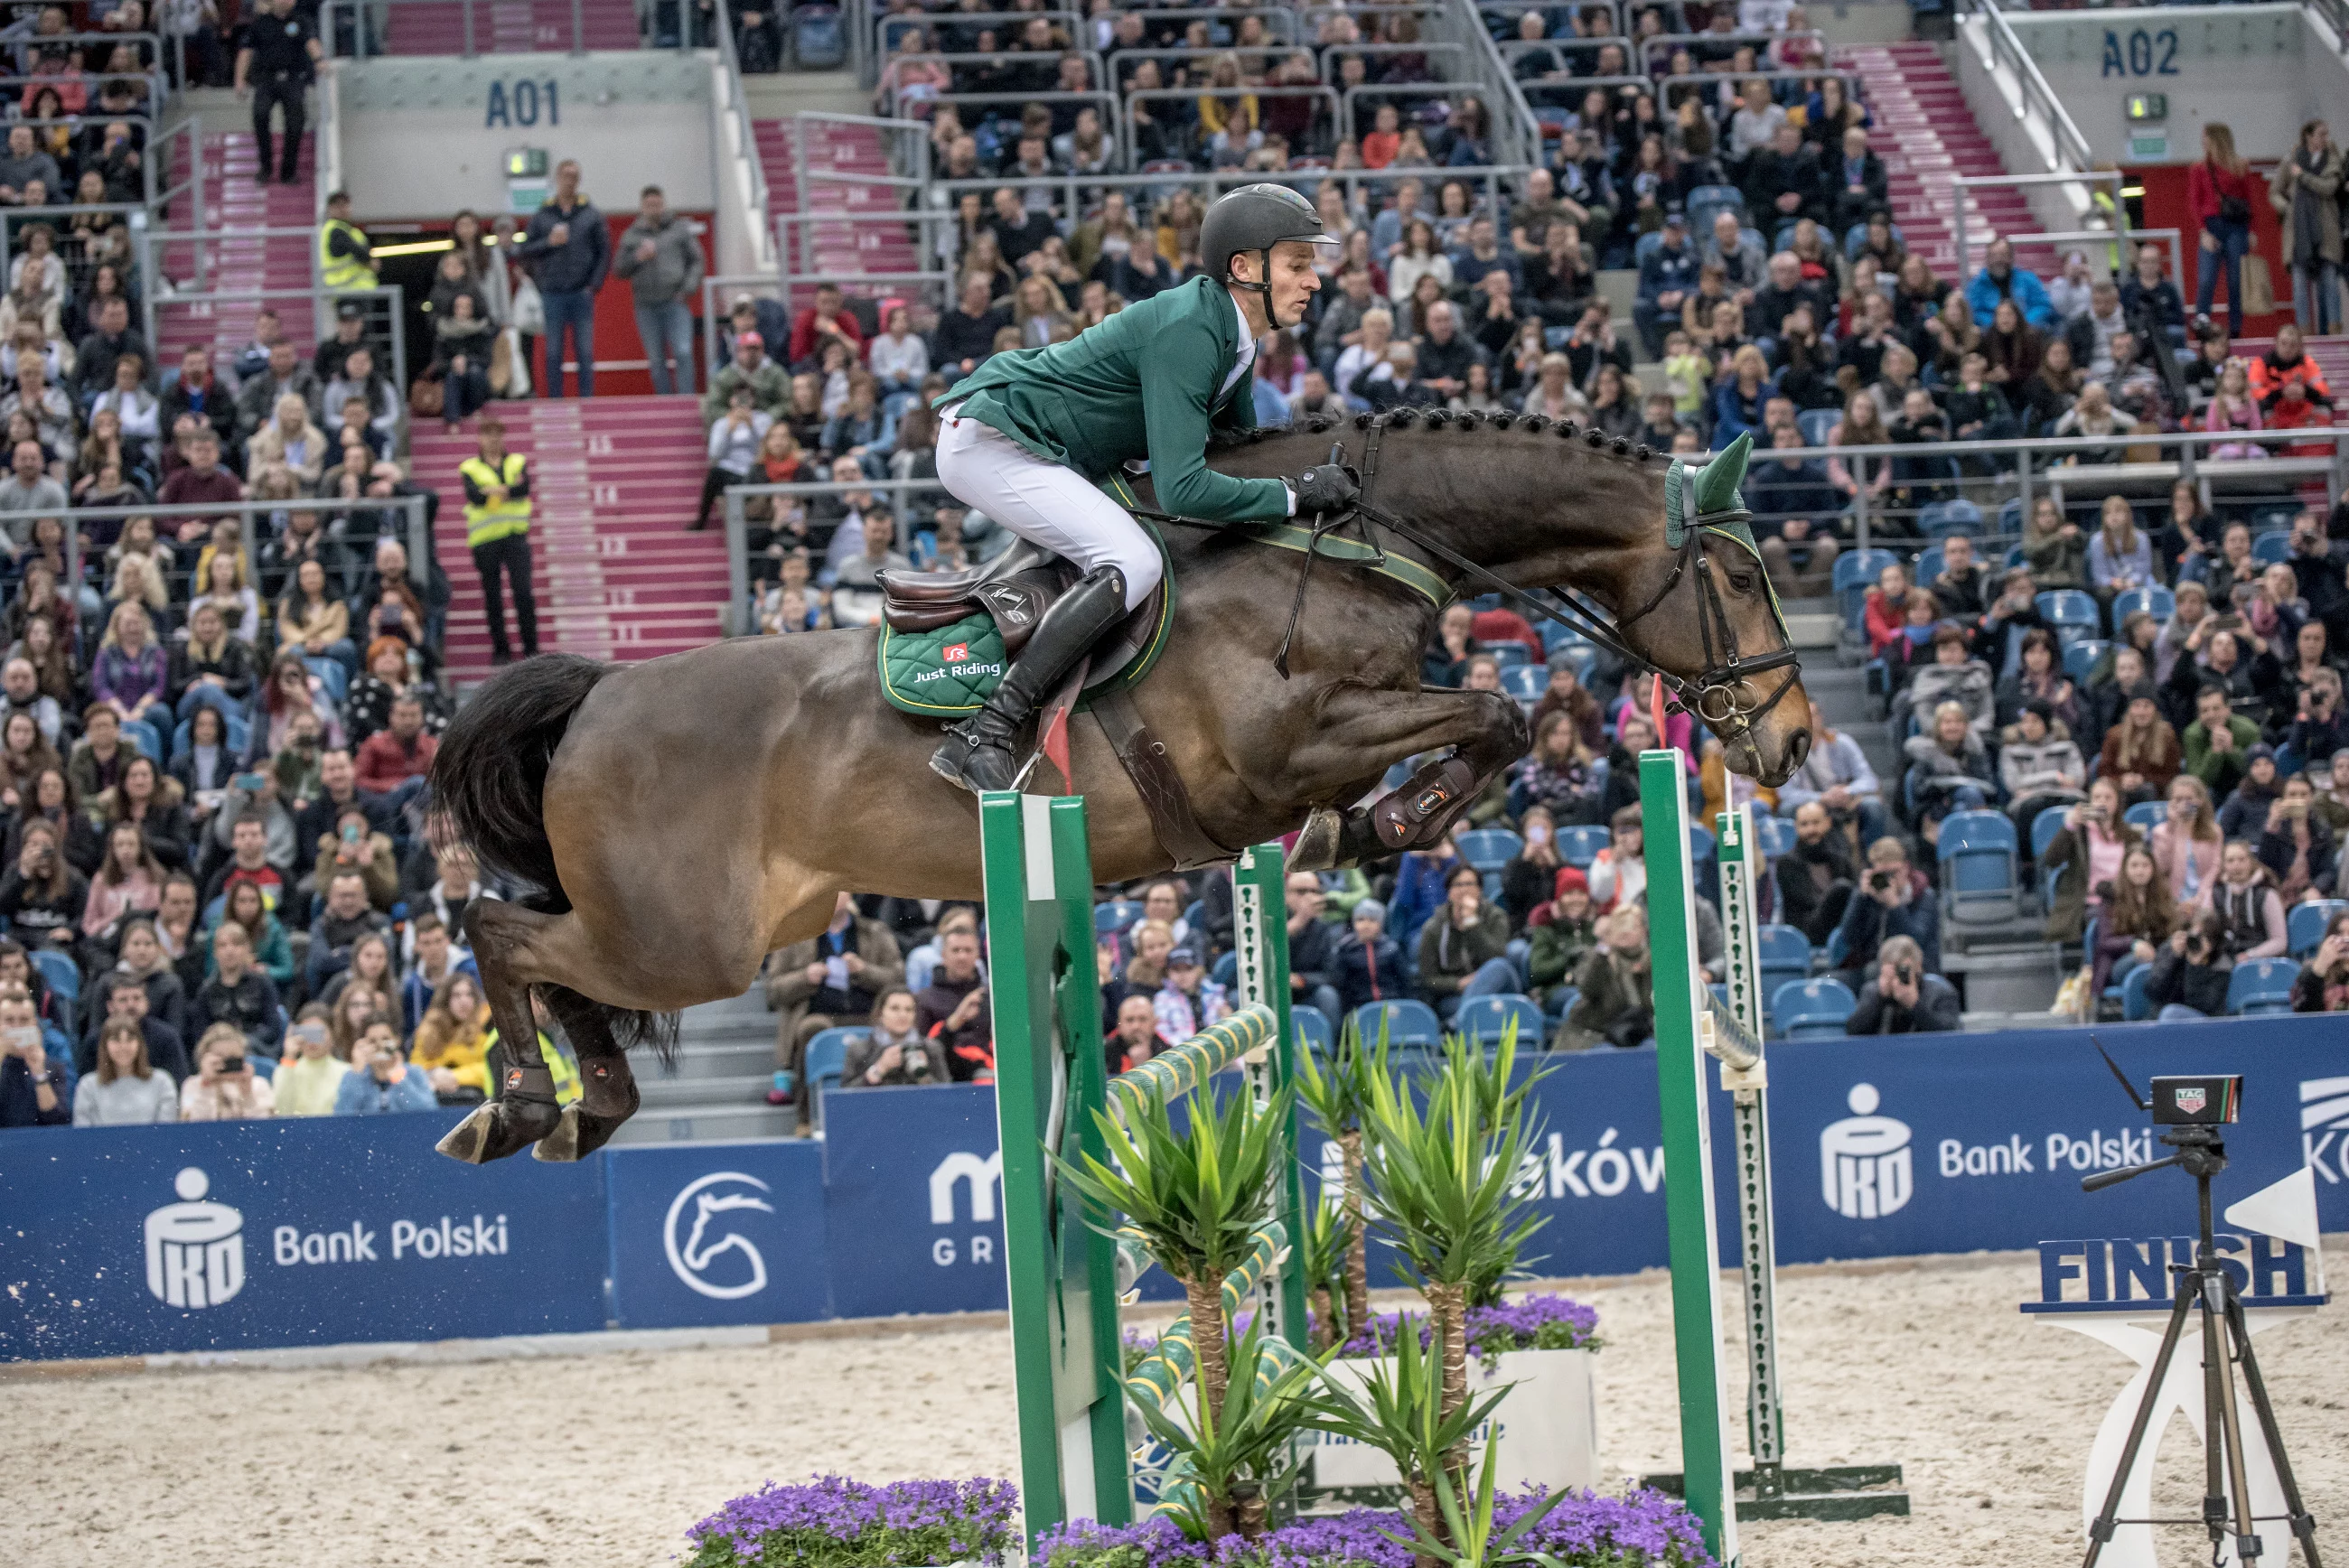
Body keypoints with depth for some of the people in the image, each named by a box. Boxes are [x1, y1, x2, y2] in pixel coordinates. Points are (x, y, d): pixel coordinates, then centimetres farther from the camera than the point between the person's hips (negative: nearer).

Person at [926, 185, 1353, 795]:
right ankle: (982, 737, -28)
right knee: (1132, 563, -24)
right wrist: (1296, 494, -24)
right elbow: (1182, 490, -31)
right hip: (989, 440, -11)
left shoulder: (1230, 333, 5)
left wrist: (1312, 453, 3)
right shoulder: (1187, 331, -25)